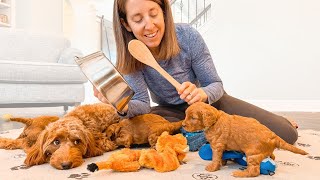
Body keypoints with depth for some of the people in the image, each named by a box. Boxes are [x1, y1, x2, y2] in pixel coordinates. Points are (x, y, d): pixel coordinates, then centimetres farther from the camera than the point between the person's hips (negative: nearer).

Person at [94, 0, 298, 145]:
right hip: (172, 111, 3)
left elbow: (216, 85, -17)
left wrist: (202, 93, -41)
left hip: (209, 102, -2)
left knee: (286, 134, -14)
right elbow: (143, 104, -22)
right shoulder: (129, 55, -19)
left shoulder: (187, 36, -24)